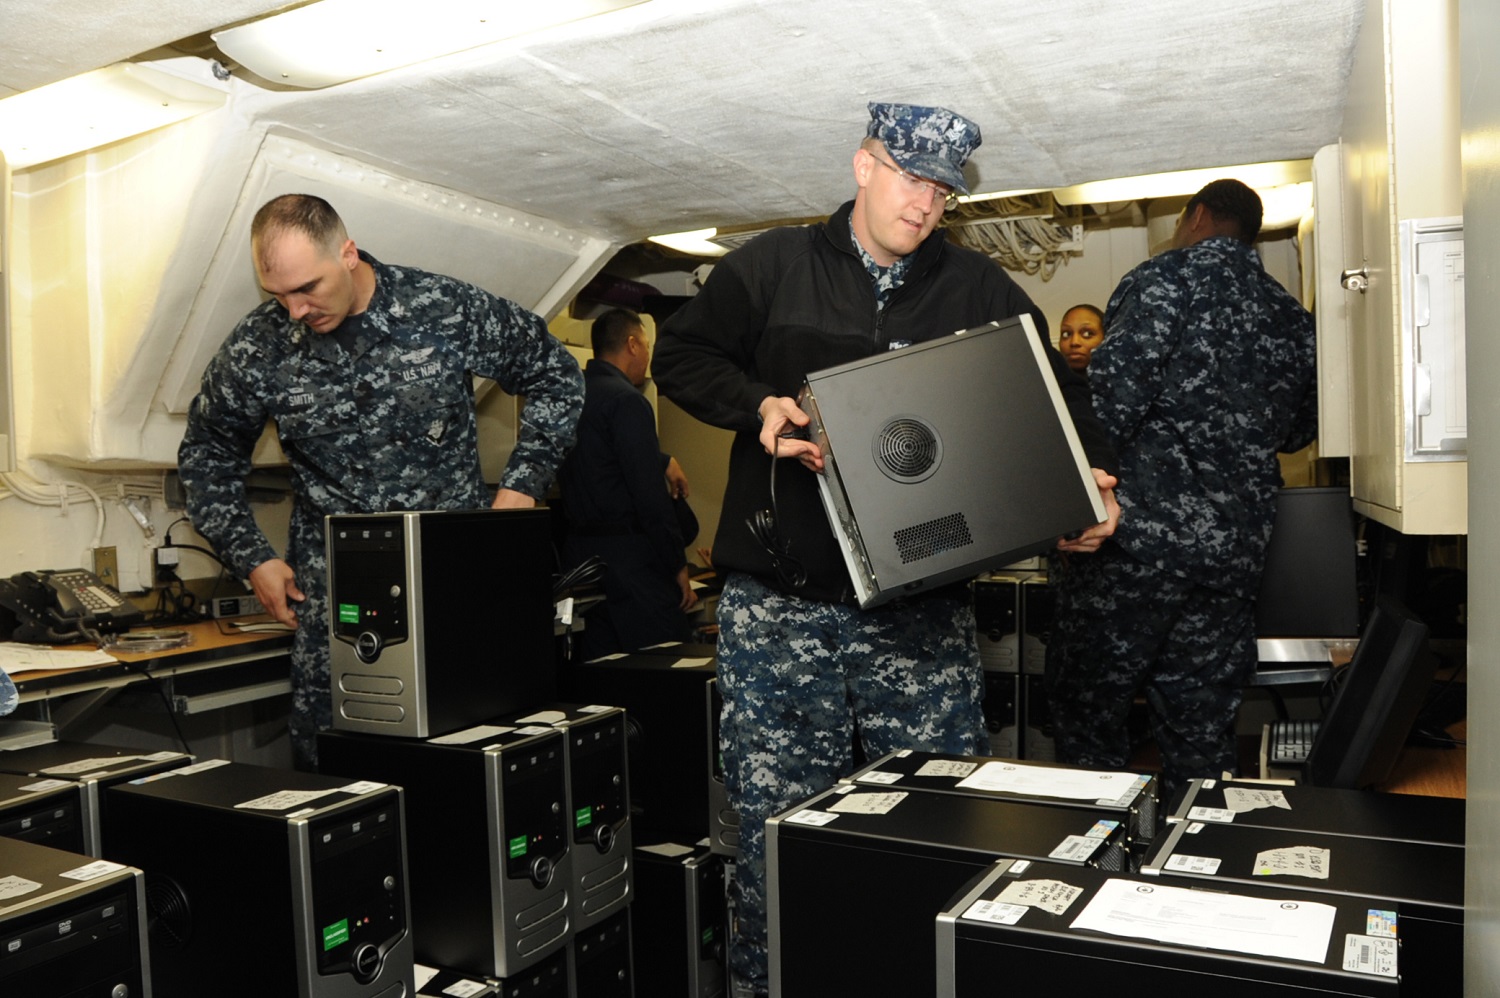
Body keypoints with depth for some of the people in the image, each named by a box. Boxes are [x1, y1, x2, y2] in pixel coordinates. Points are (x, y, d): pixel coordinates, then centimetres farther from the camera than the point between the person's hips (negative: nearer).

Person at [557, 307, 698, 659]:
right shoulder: (627, 400, -14)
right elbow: (650, 495, -18)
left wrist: (663, 460, 38)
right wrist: (678, 565, -13)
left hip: (580, 551, 9)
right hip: (628, 555, -9)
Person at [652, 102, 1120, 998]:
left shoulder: (981, 290, 11)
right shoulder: (774, 266, 8)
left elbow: (1057, 394, 14)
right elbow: (682, 354, 9)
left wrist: (1091, 481, -5)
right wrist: (761, 405, -10)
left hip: (923, 604, 2)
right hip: (782, 597, -1)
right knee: (779, 821, 4)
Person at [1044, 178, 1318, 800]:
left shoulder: (1166, 279, -3)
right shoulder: (1292, 317, 15)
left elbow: (1113, 397, -15)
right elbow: (1300, 430, 24)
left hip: (1140, 537, -6)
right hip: (1236, 552, 7)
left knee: (1085, 706, 6)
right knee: (1202, 730, 14)